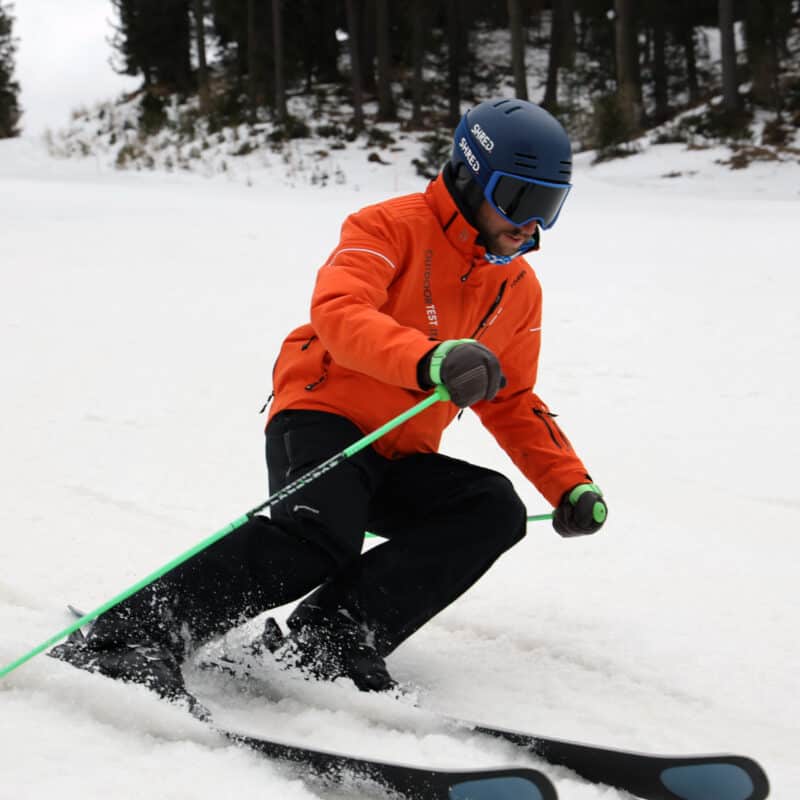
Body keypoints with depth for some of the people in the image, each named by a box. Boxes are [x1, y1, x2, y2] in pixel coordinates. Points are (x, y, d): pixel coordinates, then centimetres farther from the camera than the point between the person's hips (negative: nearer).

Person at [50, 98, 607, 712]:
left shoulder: (520, 291, 15)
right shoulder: (393, 227, -6)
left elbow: (511, 404, 24)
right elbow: (337, 311, -25)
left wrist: (572, 485, 10)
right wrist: (429, 361, -42)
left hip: (400, 462, 7)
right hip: (323, 417, -7)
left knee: (495, 509, -21)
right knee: (320, 532, -35)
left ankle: (332, 642, -30)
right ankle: (133, 637, -31)